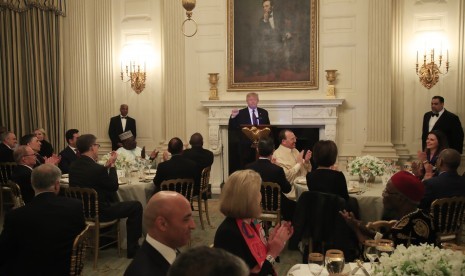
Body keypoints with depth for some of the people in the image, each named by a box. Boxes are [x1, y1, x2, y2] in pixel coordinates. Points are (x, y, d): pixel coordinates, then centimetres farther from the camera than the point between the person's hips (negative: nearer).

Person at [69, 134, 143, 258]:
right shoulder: (96, 169, -26)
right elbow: (114, 186, -9)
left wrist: (106, 167, 6)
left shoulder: (73, 166, -2)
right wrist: (112, 165, -2)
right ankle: (133, 249, 7)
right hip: (98, 213, -9)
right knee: (136, 206, 0)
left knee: (113, 198, 33)